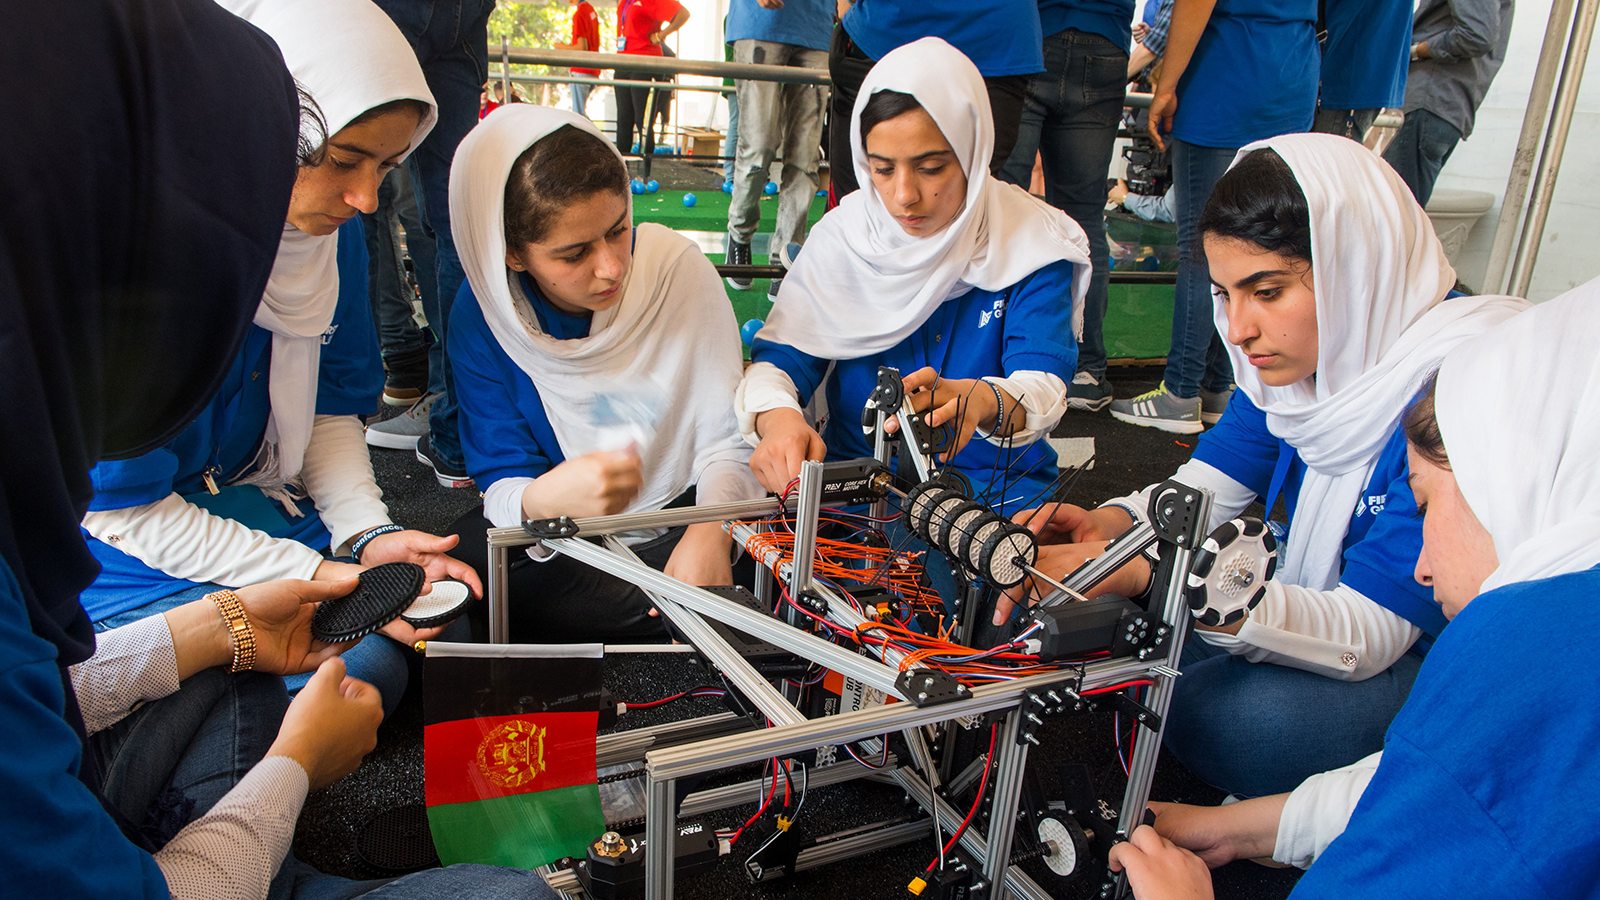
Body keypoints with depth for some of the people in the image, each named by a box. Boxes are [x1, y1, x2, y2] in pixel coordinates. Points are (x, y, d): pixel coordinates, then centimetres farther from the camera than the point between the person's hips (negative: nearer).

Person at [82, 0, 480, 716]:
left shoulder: (330, 225, -5)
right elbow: (112, 501, -20)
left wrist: (367, 533, -12)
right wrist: (310, 575, -24)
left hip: (253, 506, 6)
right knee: (360, 666, -22)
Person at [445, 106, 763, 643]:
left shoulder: (679, 269, -15)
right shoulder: (481, 321, -14)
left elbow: (727, 440, -11)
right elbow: (502, 479, -14)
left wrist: (711, 531, -32)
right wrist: (542, 500, -40)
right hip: (559, 537, 1)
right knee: (469, 558, -29)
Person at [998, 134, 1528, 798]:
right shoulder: (1302, 349, -7)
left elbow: (1365, 635, -32)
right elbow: (1204, 490, -3)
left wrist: (1144, 572, -42)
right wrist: (1111, 524, -26)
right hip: (1323, 605, 7)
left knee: (1234, 715, -30)